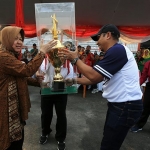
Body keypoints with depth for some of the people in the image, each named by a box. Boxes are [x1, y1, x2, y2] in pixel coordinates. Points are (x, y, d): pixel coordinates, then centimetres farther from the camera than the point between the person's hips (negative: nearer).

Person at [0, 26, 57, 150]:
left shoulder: (10, 56, 15)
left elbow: (21, 76, 18)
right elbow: (27, 70, -30)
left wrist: (38, 82, 9)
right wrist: (42, 52, -24)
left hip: (15, 106, 11)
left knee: (18, 138, 23)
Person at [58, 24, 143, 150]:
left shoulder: (118, 50, -20)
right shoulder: (115, 52, 15)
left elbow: (94, 76, -25)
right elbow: (96, 78, 15)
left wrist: (75, 59, -12)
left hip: (126, 106, -10)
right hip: (119, 104, 10)